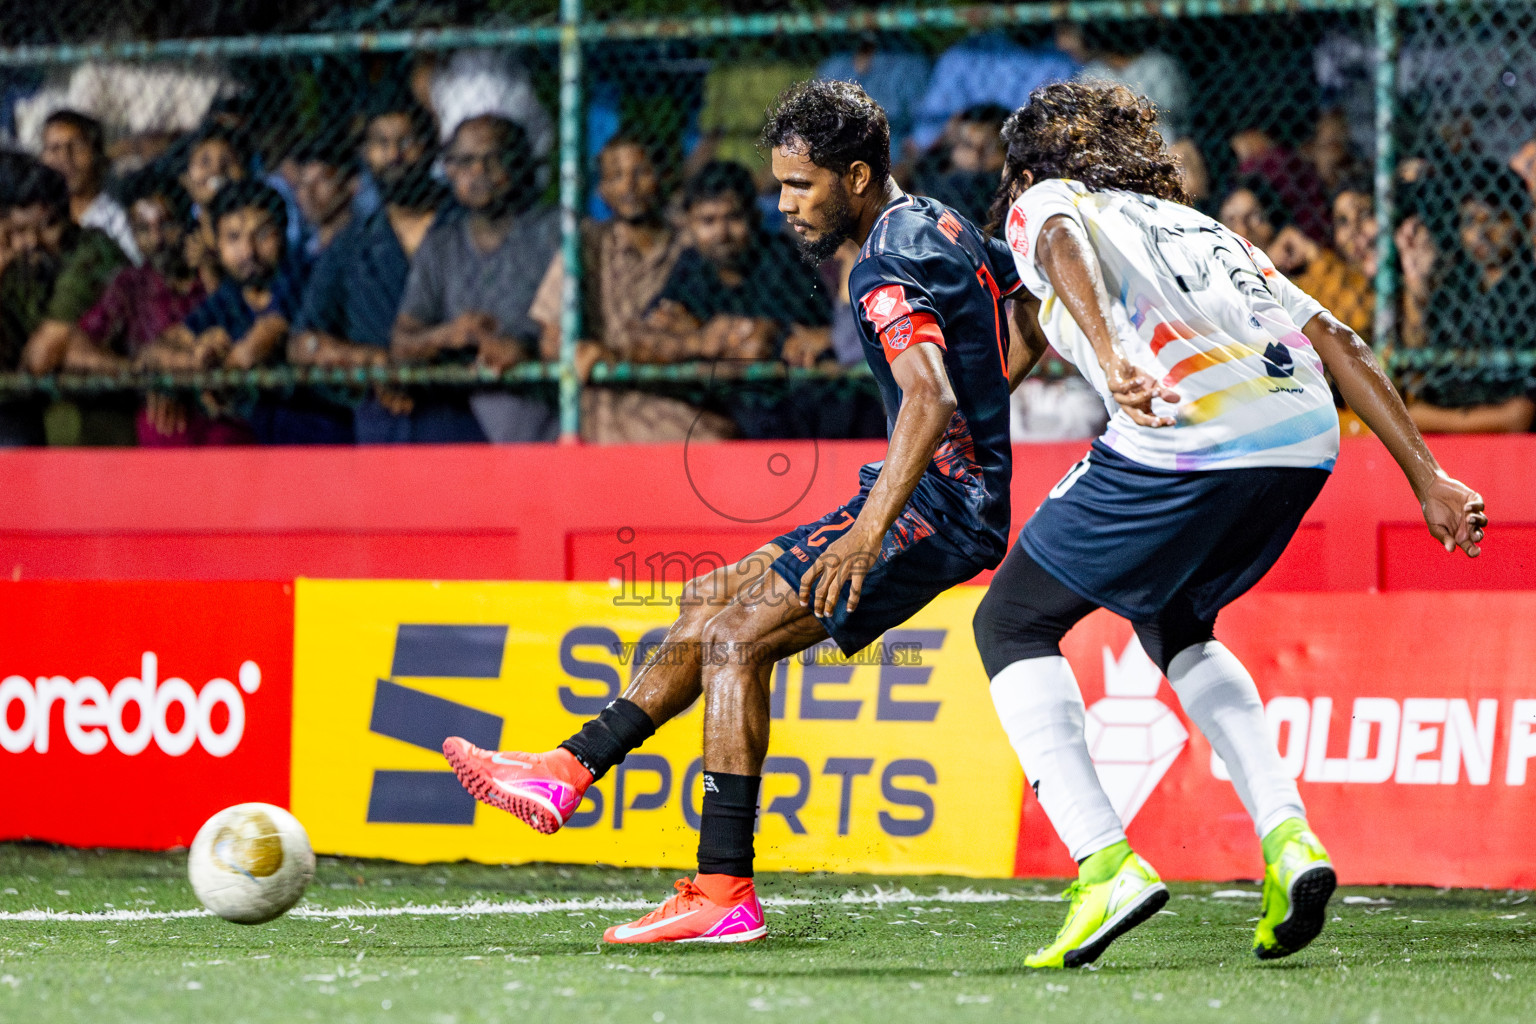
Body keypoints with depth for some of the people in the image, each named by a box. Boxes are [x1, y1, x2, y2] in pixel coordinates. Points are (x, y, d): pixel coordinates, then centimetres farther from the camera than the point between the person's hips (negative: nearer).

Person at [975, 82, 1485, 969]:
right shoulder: (1200, 226, 35)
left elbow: (1063, 244, -9)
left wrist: (1111, 358, -27)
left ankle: (1106, 864, -4)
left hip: (1186, 433, -6)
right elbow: (1340, 344, 27)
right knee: (1175, 623, 32)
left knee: (1012, 624, 12)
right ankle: (1287, 836, 14)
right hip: (1307, 439, 6)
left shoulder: (1043, 200, 18)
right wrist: (1427, 478, 24)